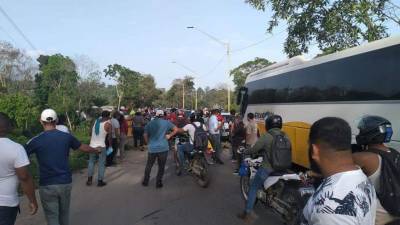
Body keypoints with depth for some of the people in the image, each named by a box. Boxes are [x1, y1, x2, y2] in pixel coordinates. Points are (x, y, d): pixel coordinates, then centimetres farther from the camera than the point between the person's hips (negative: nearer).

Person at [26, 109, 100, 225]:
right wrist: (96, 150, 32)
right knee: (64, 214, 20)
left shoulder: (36, 140, -9)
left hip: (47, 185, -3)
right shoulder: (67, 137, -1)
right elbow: (84, 147, 12)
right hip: (66, 183, 3)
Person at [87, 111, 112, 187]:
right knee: (102, 164, 5)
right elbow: (109, 137, -7)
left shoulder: (96, 121, 6)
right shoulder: (108, 124, -8)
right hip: (101, 146, -5)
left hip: (92, 145, 5)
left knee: (91, 162, 17)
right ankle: (100, 181, 9)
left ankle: (89, 180, 19)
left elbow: (92, 132, 11)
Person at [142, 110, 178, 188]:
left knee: (149, 165, 17)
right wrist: (169, 135, 3)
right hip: (163, 148, -2)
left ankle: (145, 181, 25)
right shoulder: (166, 122, -1)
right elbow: (176, 129, -3)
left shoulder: (149, 124, 6)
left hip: (152, 148, 2)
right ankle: (158, 183, 12)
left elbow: (145, 136, 7)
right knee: (161, 167, 8)